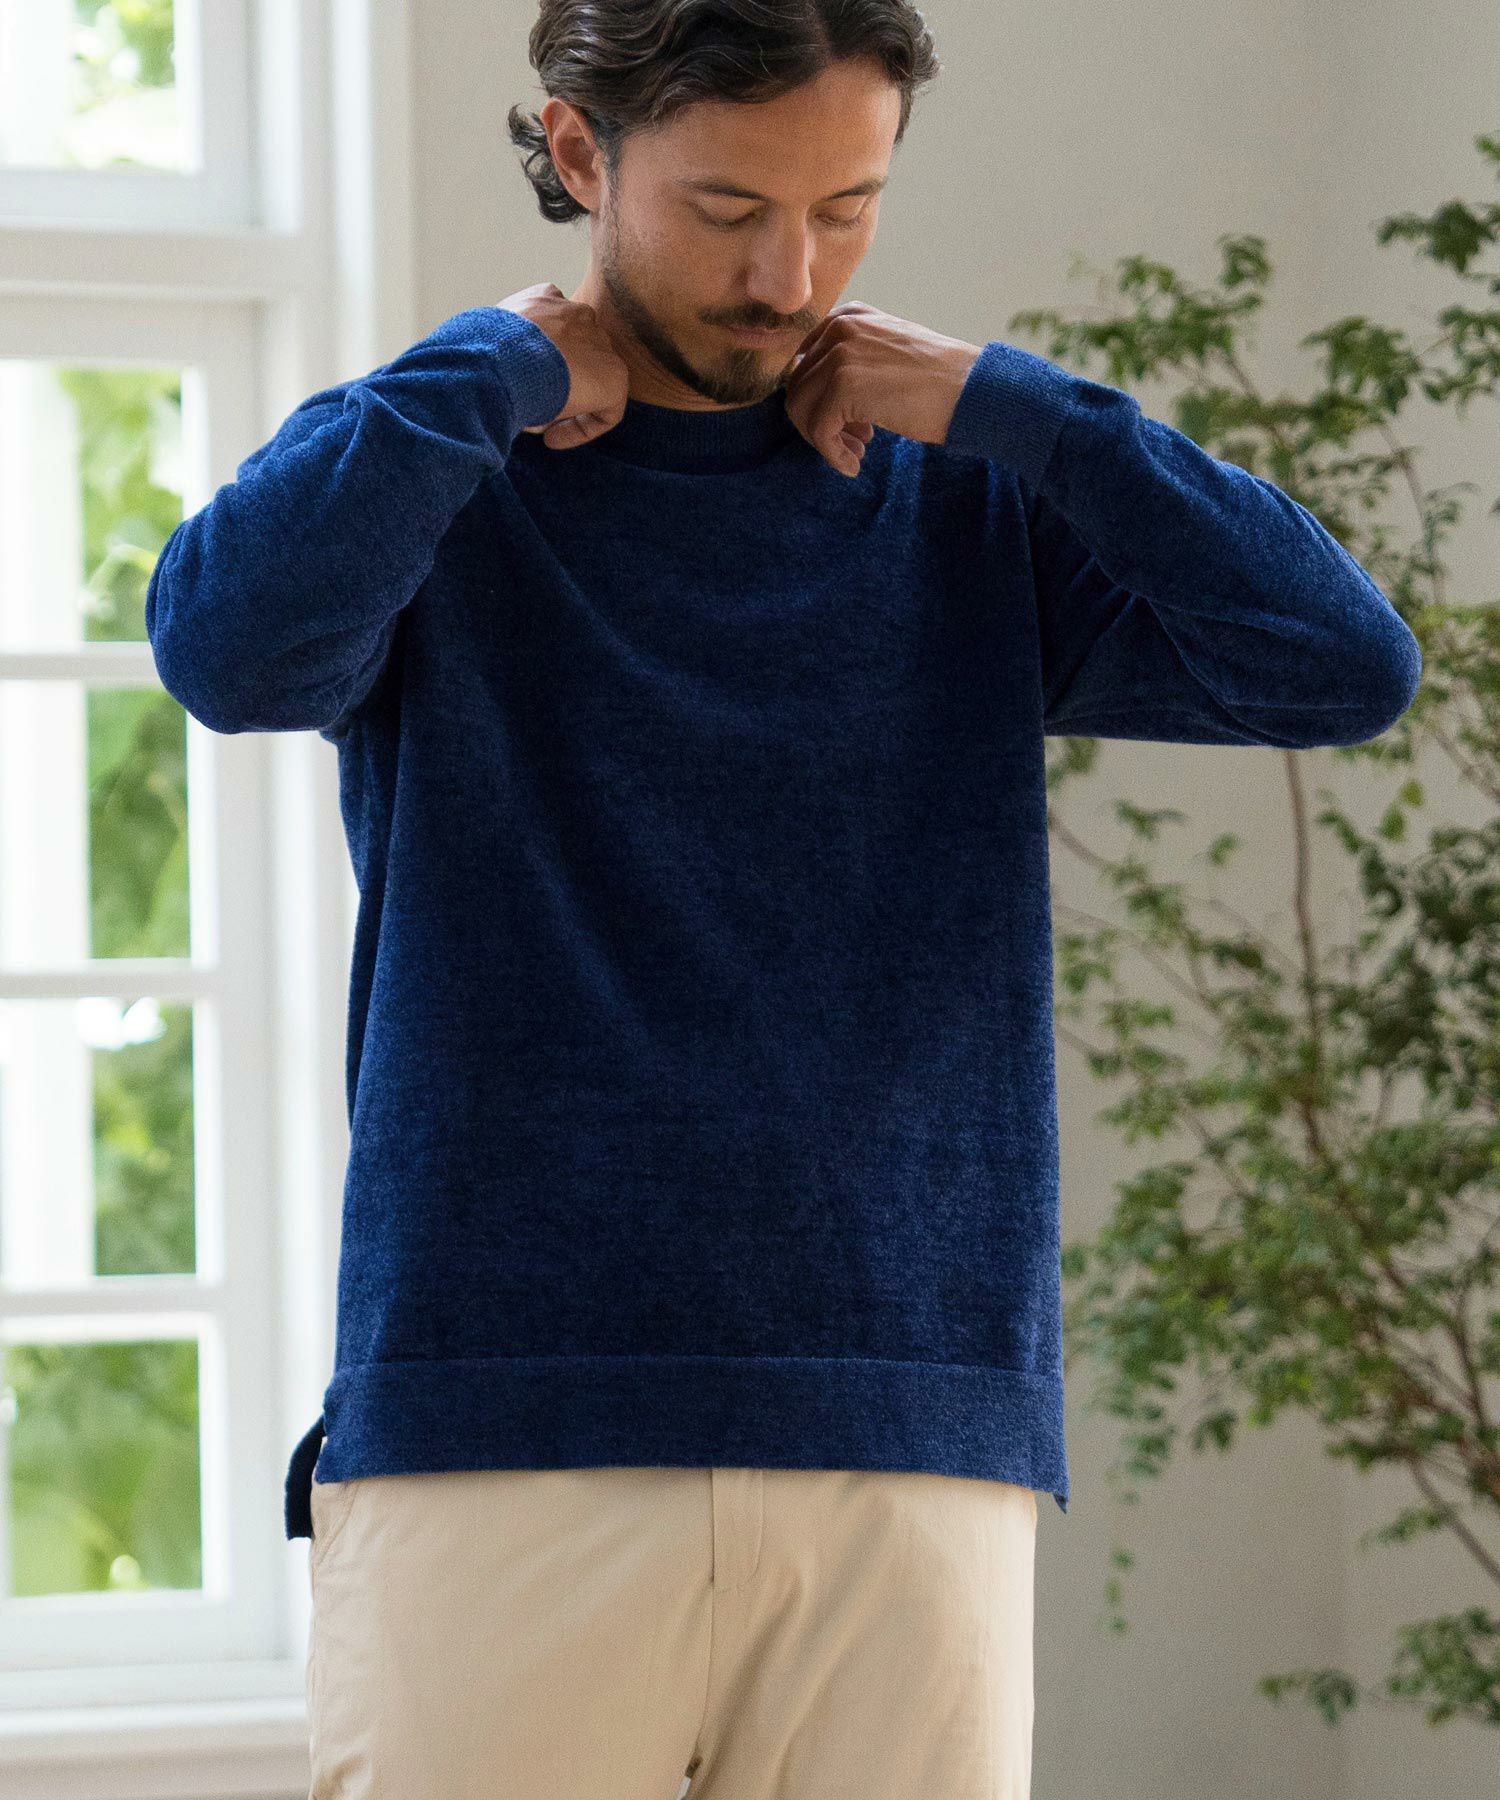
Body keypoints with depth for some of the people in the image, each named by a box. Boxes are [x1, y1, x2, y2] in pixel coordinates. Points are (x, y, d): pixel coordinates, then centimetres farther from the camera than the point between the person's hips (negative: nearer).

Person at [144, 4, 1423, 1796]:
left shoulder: (967, 508, 13)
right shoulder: (424, 482, 7)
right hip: (494, 1438, -2)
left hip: (911, 1459, 2)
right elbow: (233, 644, -17)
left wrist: (997, 402, 1)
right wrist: (506, 371, -5)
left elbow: (1344, 662, 0)